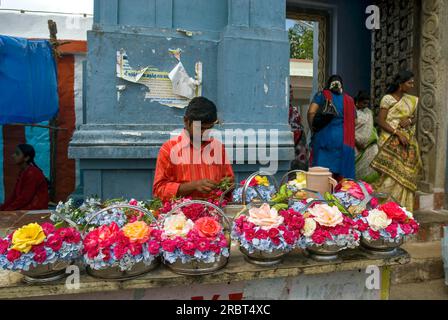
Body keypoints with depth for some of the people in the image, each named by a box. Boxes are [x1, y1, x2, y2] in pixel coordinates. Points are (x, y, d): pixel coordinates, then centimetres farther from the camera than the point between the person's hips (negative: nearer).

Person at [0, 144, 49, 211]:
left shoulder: (32, 173, -17)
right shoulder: (23, 172, 12)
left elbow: (24, 199, -19)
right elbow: (14, 196, 12)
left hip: (35, 210, -8)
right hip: (26, 209, 9)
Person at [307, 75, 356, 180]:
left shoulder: (322, 95, 3)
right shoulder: (349, 100, 9)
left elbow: (311, 113, -9)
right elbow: (353, 120, 10)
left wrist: (313, 128, 3)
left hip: (323, 136, -2)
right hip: (343, 140, 2)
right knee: (341, 173, 6)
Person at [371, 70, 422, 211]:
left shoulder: (412, 100, 12)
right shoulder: (387, 99, -5)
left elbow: (415, 118, 18)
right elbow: (380, 121, -11)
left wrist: (409, 121, -6)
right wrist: (398, 133, -20)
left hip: (407, 142, 6)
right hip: (392, 142, -5)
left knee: (405, 175, 4)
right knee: (392, 173, -11)